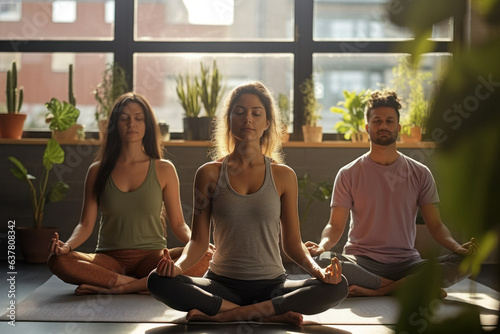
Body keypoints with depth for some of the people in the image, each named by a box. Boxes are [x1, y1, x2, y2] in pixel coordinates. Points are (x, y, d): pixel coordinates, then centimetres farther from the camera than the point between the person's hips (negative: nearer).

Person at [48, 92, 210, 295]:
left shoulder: (164, 170, 6)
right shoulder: (98, 171, 8)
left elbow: (178, 224, 5)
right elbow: (86, 224, 5)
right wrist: (67, 246, -16)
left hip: (152, 257, 0)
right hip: (109, 258, 1)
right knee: (58, 261, -28)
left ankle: (115, 288, -25)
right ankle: (141, 284, -22)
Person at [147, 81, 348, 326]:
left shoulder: (283, 176, 5)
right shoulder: (209, 174, 3)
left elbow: (292, 243, 7)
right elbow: (199, 240, 4)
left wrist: (318, 270, -13)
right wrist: (179, 265, -17)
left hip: (272, 285, 1)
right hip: (221, 284, 0)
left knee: (337, 287, -26)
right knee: (158, 281, -29)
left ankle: (227, 314, -26)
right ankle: (270, 313, -25)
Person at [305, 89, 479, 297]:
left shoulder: (420, 174, 10)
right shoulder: (348, 174, 5)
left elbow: (435, 225, 8)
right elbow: (336, 225, 1)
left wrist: (457, 247, -14)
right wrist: (323, 245, -23)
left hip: (406, 263, 2)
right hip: (362, 263, -1)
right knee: (321, 260, -34)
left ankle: (377, 290, -27)